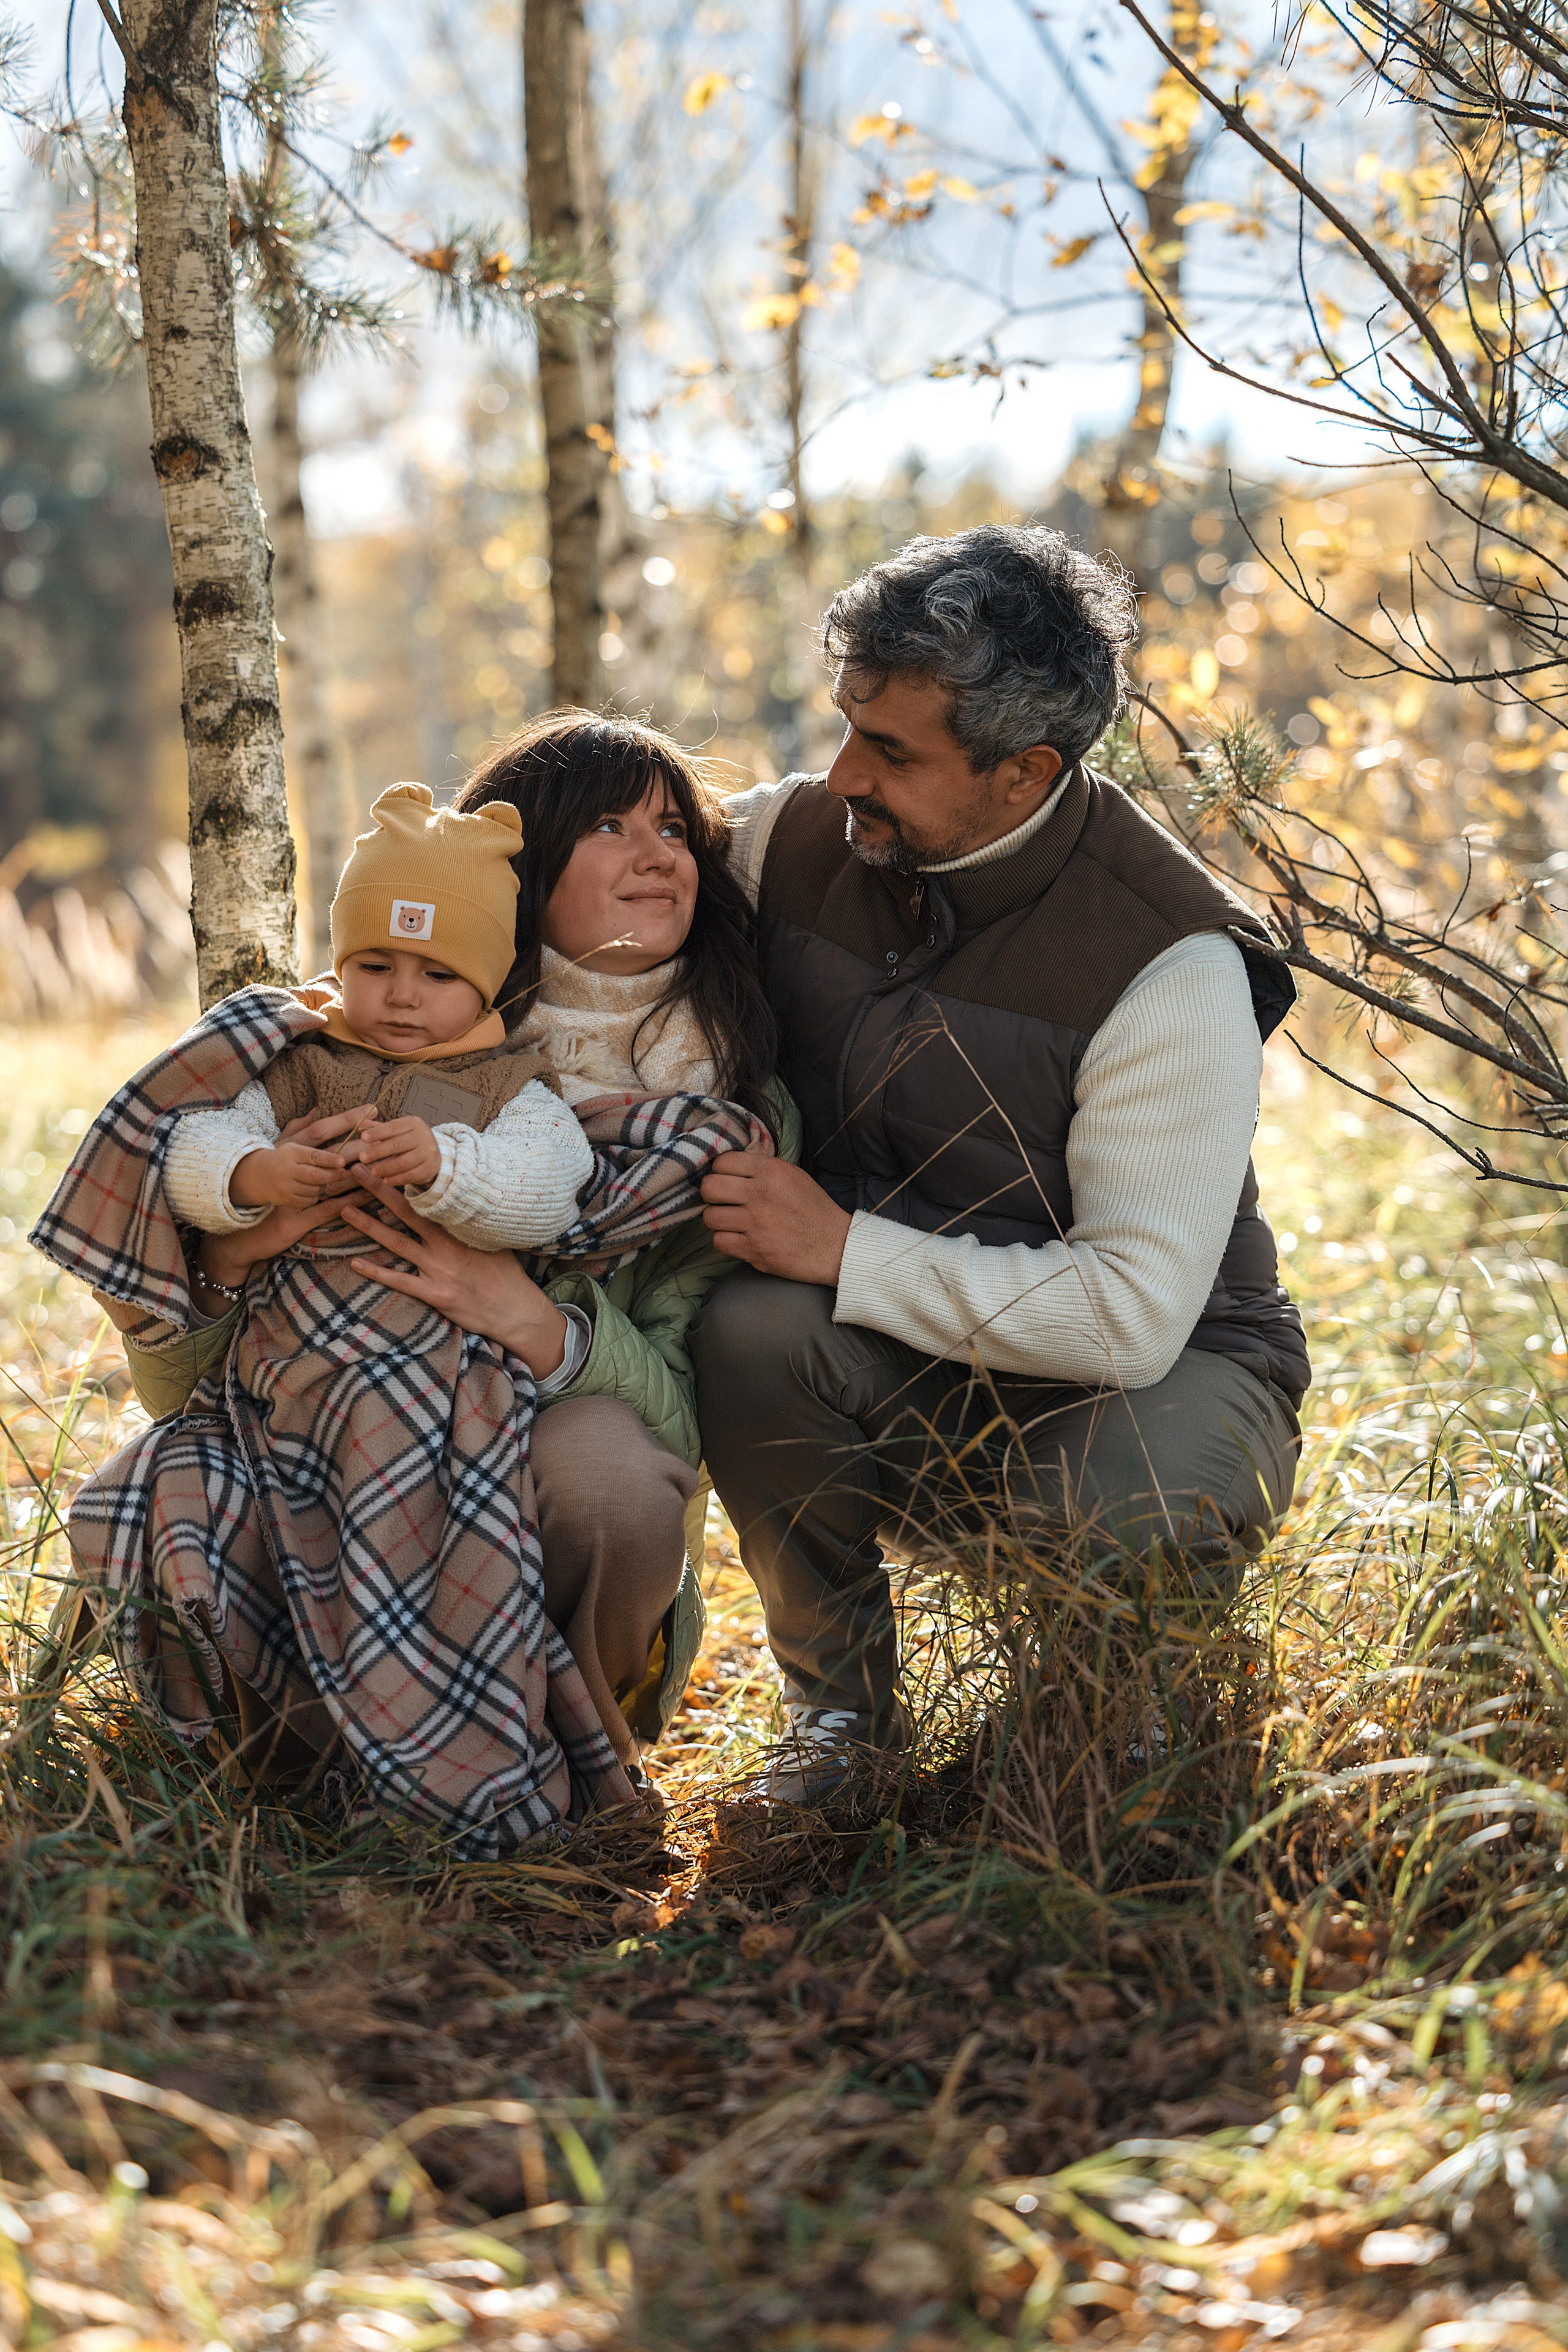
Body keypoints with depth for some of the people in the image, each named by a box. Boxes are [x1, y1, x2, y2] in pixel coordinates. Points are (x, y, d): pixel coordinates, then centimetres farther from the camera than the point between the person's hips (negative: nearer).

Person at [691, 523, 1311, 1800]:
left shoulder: (1173, 963, -24)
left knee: (1121, 1531, -37)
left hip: (1160, 1362, -4)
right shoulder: (788, 838, -8)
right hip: (892, 1363, 4)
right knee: (752, 1331, -29)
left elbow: (1133, 1313, -28)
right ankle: (841, 1704, -3)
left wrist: (845, 1250, -27)